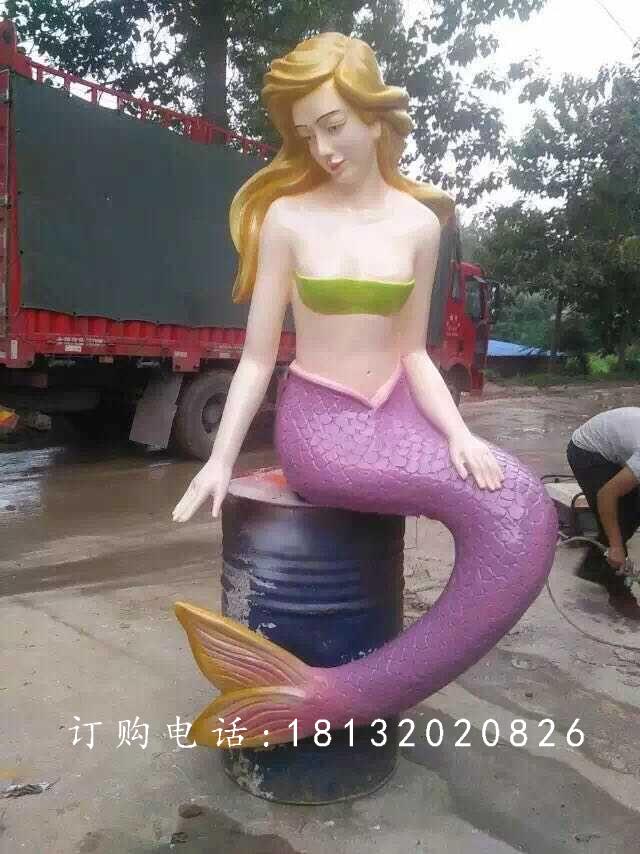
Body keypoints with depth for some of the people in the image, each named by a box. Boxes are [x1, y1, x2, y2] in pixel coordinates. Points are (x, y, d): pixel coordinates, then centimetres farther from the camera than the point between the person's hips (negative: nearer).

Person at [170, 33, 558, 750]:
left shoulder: (418, 223, 6)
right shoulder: (287, 218, -3)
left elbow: (413, 352, 8)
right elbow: (257, 357, -1)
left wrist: (457, 431, -9)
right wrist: (220, 457, -9)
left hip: (396, 414, 5)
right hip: (319, 423, -5)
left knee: (524, 518, -20)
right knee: (500, 505, -25)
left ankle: (330, 697, -13)